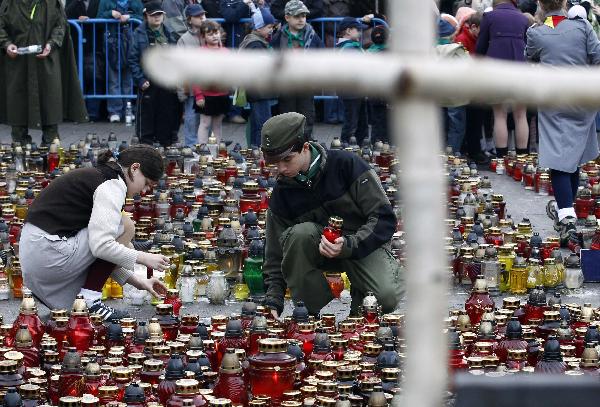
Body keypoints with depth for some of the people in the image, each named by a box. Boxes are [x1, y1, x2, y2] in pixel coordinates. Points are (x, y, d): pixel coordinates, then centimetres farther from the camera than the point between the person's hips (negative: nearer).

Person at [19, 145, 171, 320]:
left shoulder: (96, 175, 20)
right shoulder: (114, 183, -10)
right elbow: (102, 245, -20)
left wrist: (136, 281, 19)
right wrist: (143, 258, -9)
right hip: (50, 253, -10)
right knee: (125, 227, -2)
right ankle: (89, 299, -3)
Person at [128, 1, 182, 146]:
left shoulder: (168, 34, 11)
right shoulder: (139, 34, -2)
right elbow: (132, 59, -4)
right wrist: (140, 79, -12)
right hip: (148, 83, -4)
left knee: (167, 117, 7)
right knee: (147, 117, -1)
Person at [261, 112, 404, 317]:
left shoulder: (345, 164, -15)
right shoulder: (281, 193, -4)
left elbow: (384, 217, -16)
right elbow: (275, 256, 1)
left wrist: (349, 246, -30)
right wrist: (273, 301, -12)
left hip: (363, 244, -3)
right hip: (319, 251, 3)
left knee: (388, 298, -31)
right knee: (300, 233, -31)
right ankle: (316, 312, -15)